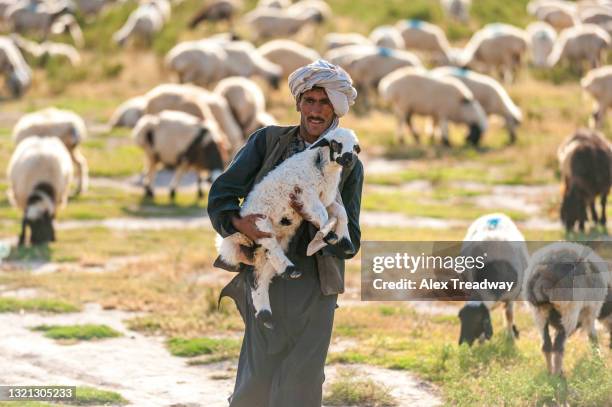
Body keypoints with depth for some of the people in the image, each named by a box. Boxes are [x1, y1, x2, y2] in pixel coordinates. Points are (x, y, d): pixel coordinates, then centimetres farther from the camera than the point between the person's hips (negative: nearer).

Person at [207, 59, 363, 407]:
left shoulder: (349, 165, 5)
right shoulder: (268, 141, 5)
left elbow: (349, 241, 2)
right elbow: (222, 193, 1)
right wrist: (239, 223, -20)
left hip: (314, 284, 0)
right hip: (265, 276, 0)